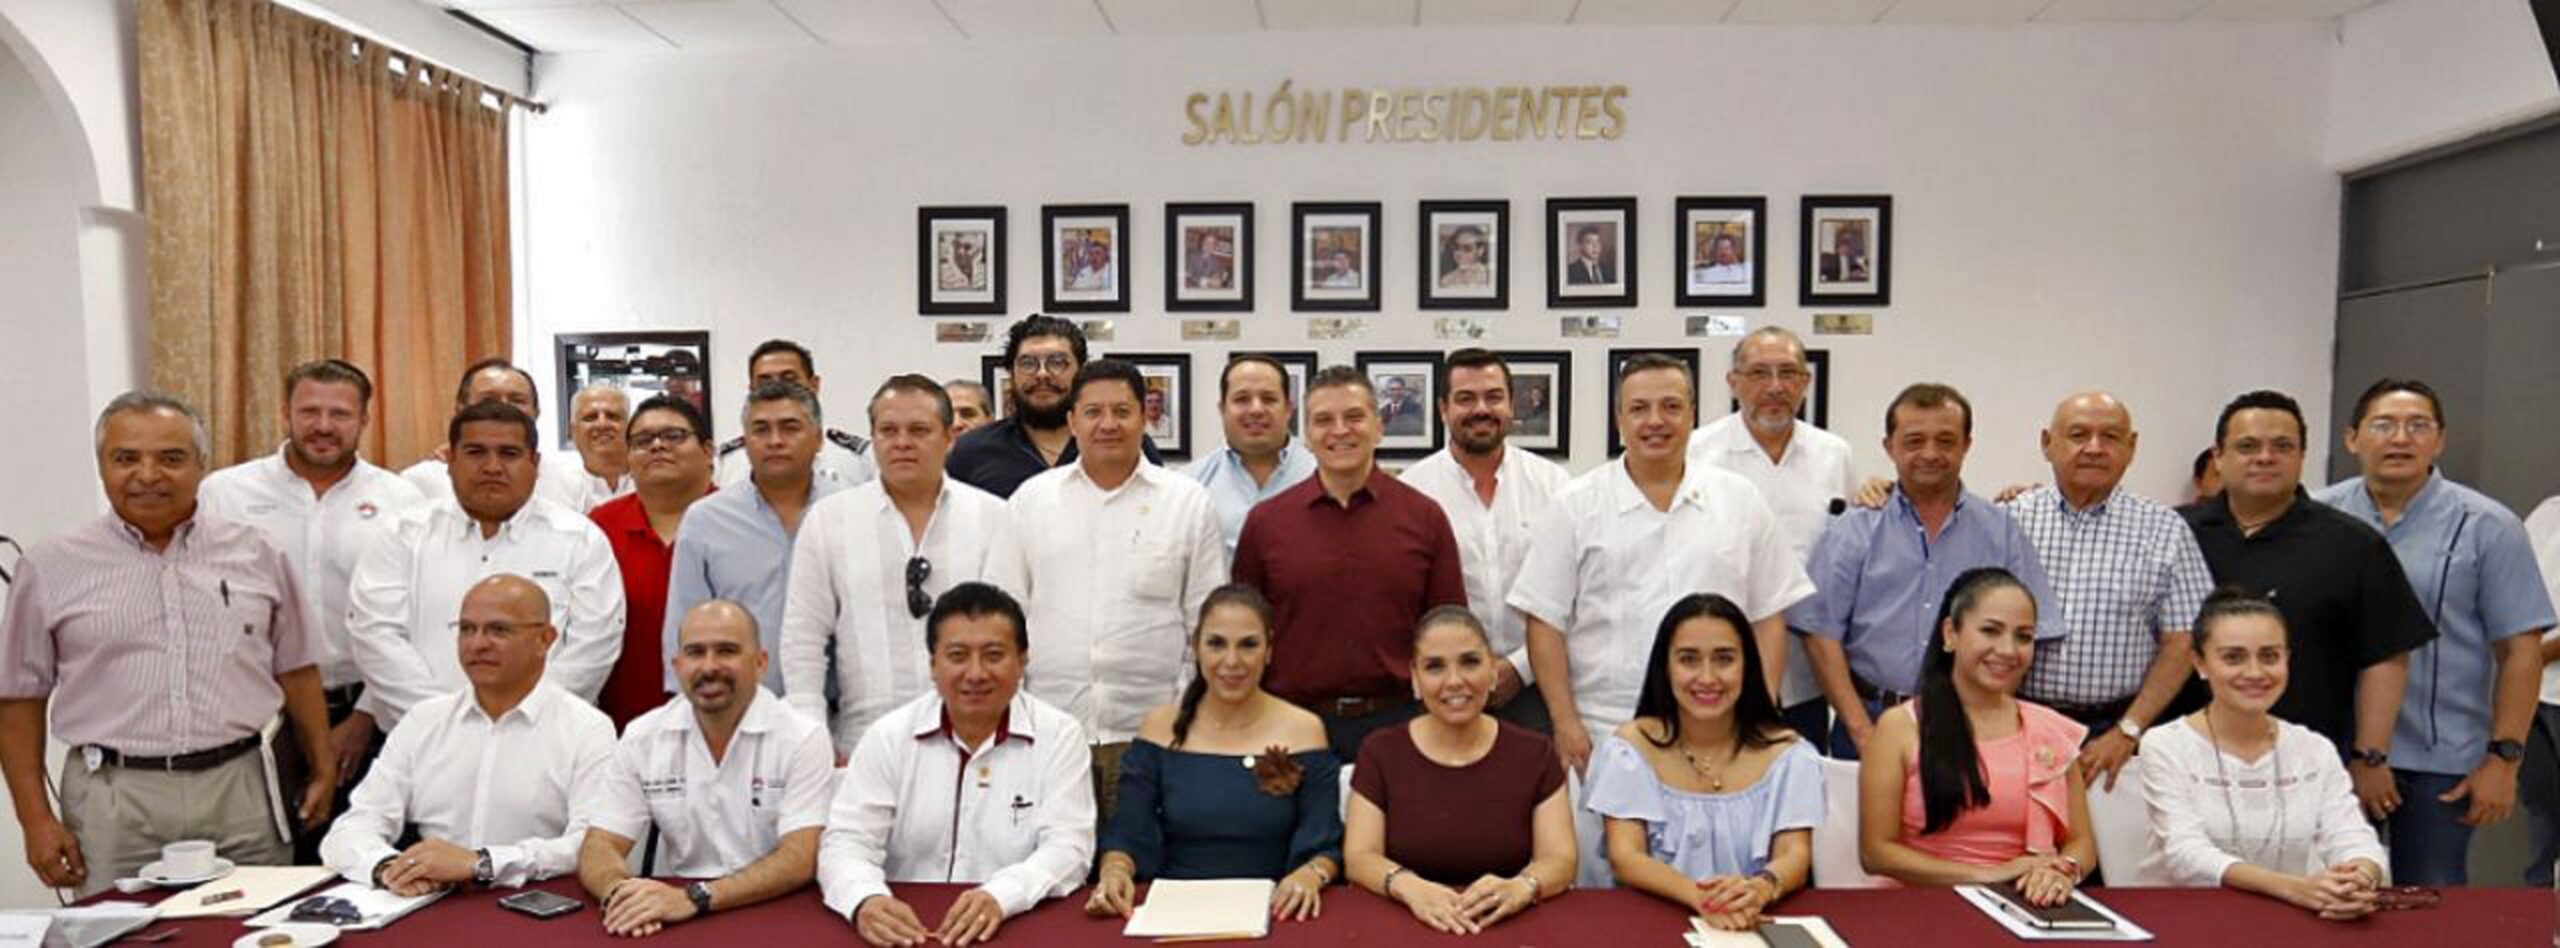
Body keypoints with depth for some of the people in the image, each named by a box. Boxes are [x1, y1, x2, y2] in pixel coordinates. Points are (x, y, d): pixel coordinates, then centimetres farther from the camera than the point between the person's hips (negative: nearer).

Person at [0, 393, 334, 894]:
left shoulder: (254, 554, 7)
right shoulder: (51, 569, 4)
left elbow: (296, 670, 12)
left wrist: (324, 771, 9)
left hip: (241, 791, 1)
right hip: (114, 801, -1)